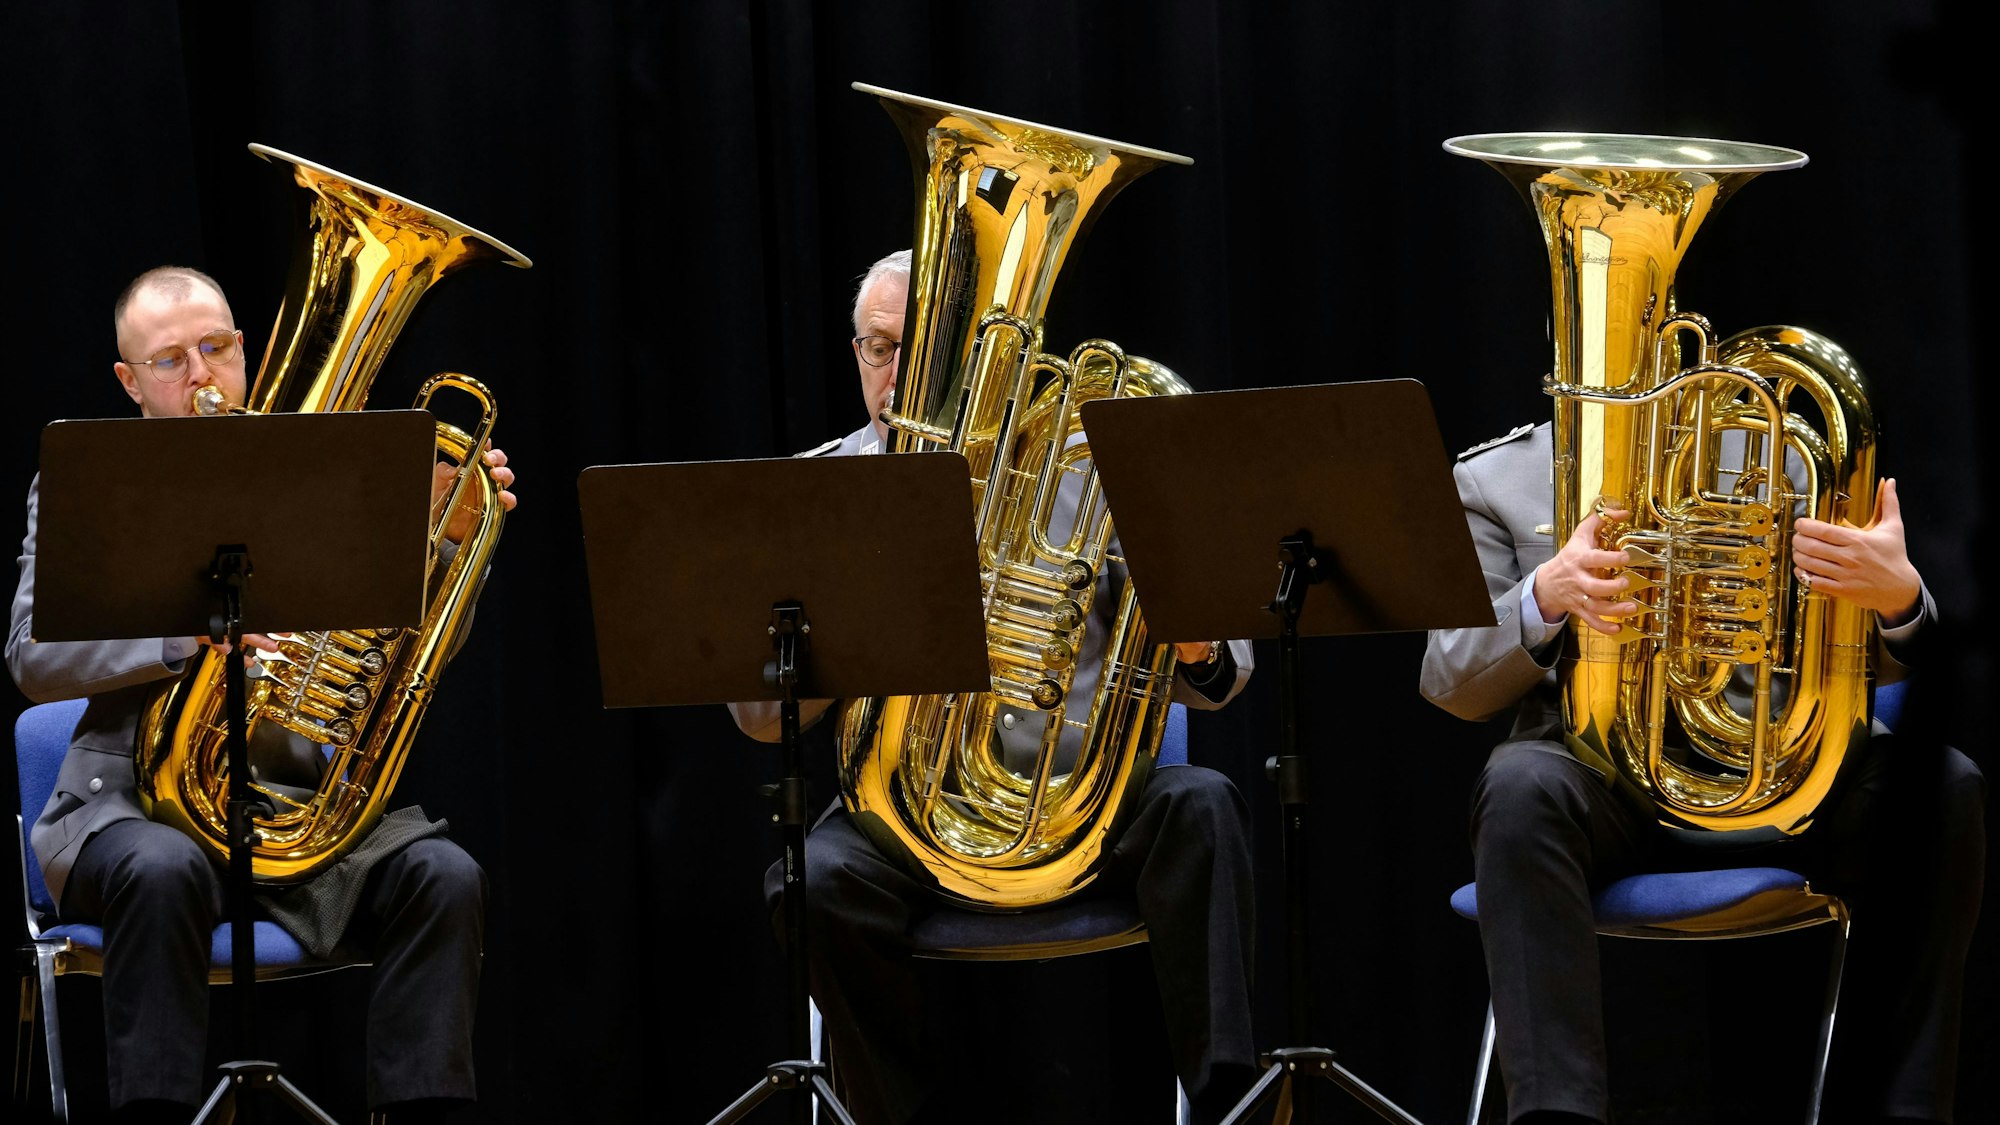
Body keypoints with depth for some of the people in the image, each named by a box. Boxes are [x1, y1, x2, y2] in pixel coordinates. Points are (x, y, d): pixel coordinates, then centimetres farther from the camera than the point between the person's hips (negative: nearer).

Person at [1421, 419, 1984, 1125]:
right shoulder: (1493, 478, 11)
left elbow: (1871, 660, 4)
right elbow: (1451, 684, 2)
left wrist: (1898, 597, -23)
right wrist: (1544, 597, -20)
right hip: (1591, 773, -1)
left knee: (1941, 787, -25)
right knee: (1520, 785, -36)